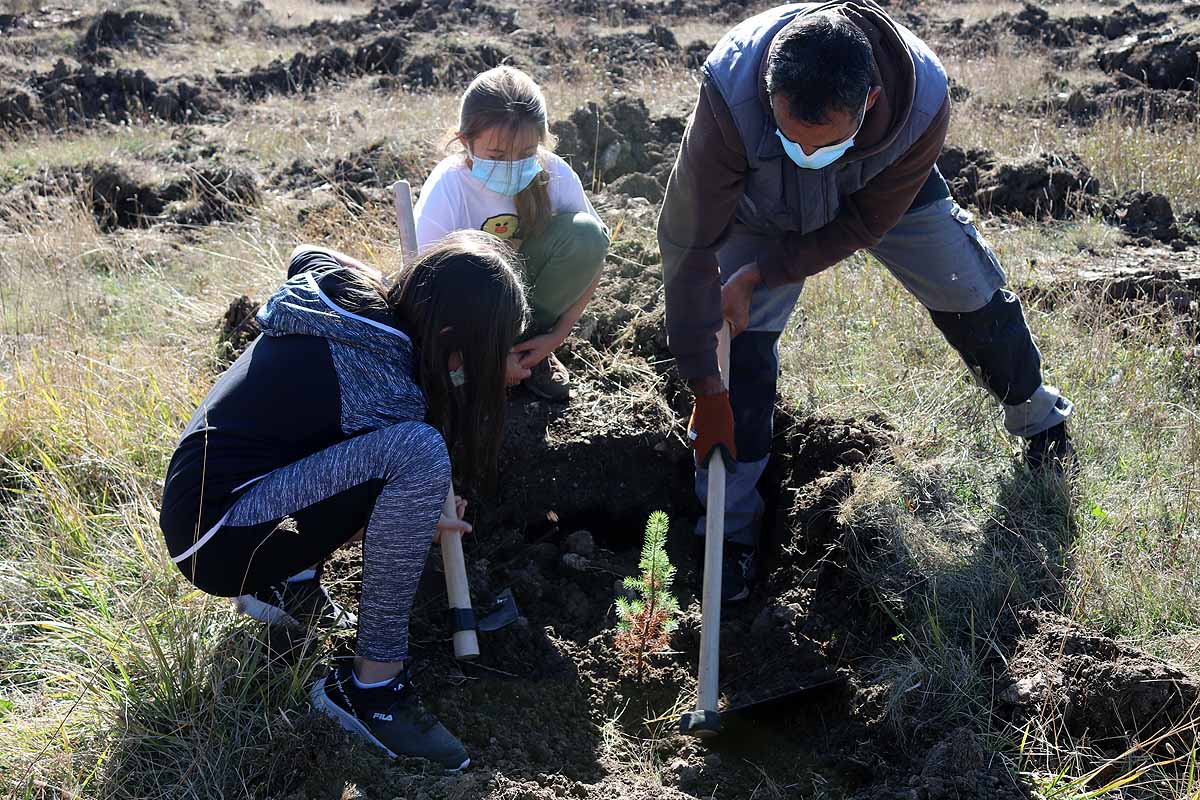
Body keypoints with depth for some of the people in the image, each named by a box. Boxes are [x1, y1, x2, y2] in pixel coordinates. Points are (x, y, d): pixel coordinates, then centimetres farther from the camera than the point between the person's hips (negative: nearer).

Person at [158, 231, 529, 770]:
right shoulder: (386, 396, -22)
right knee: (417, 451, -29)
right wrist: (421, 522, 17)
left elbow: (304, 255, 23)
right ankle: (369, 685, -17)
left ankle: (288, 581, 13)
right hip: (217, 546, -9)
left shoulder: (339, 285, -1)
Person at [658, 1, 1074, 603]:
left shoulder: (924, 101, -39)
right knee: (740, 345, -15)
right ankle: (731, 531, 2)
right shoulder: (731, 91, -44)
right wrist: (705, 390, -36)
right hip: (765, 203, -1)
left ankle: (1037, 415, 39)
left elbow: (867, 222, -24)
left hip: (881, 192, 2)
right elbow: (687, 242, -39)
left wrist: (759, 274, -29)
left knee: (976, 300, 6)